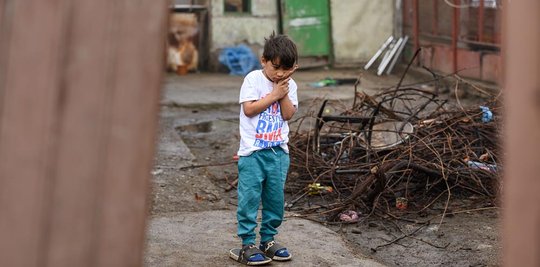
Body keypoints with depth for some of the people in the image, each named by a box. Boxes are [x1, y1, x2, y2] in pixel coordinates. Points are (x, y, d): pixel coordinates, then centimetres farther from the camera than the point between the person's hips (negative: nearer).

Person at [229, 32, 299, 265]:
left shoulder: (290, 85, 7)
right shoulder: (253, 79, -6)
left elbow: (288, 114, 0)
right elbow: (249, 109, -15)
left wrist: (284, 94, -12)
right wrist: (274, 95, -13)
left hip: (279, 151, 4)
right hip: (253, 151, -4)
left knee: (276, 198, 8)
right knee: (250, 198, -4)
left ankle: (268, 239, 22)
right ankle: (247, 244, 2)